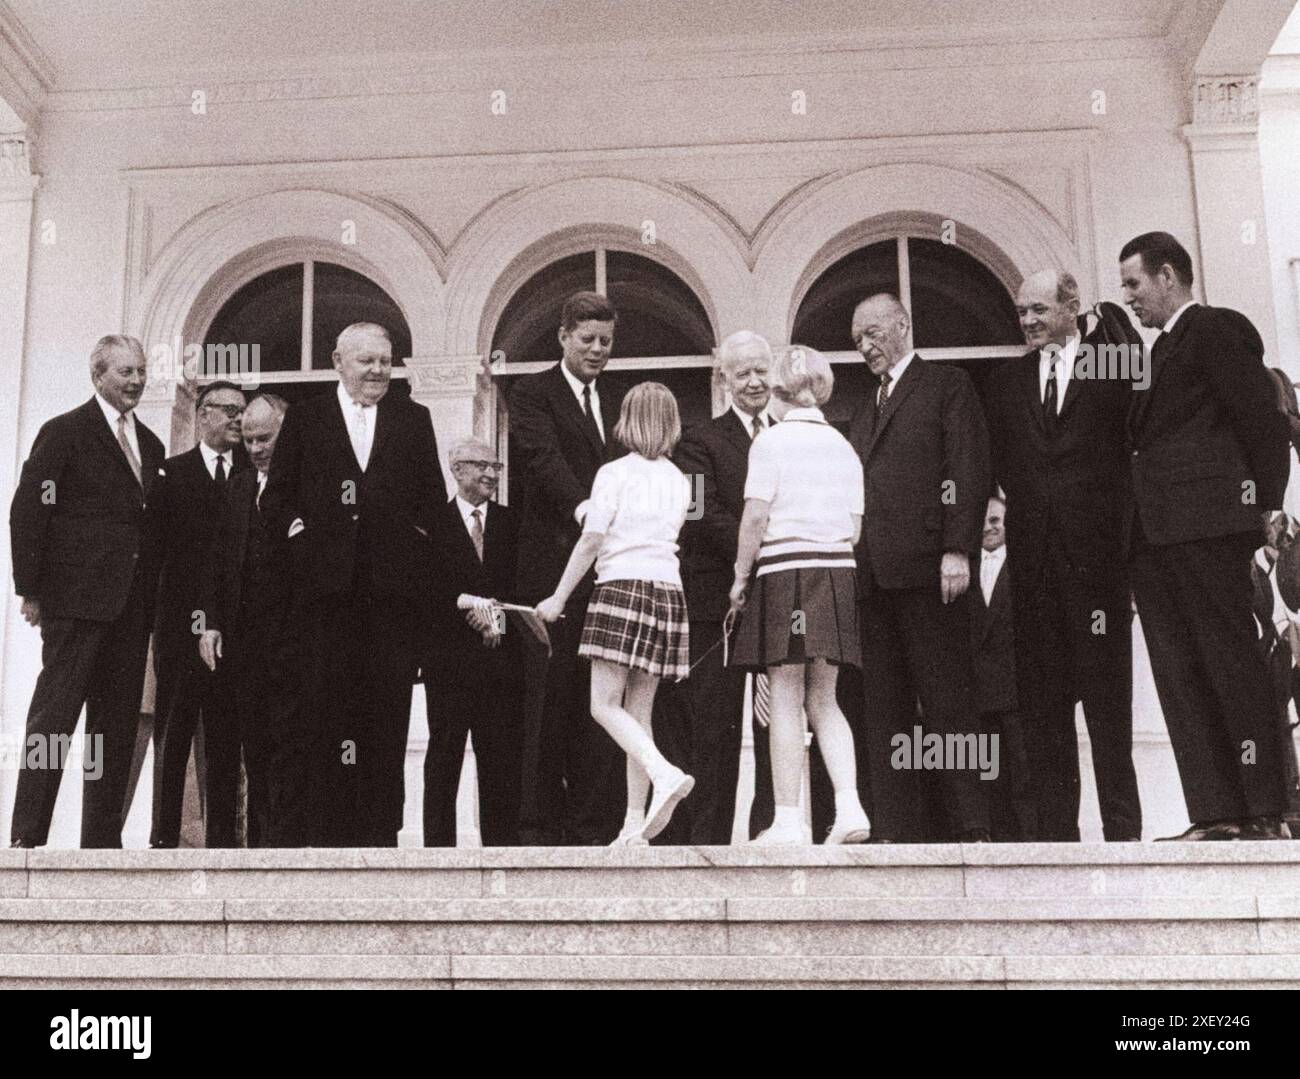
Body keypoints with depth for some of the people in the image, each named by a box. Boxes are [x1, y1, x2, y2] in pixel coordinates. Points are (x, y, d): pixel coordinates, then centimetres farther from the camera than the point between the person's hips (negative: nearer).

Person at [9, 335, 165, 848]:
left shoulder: (150, 445, 18)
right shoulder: (64, 433, -1)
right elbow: (27, 512, -6)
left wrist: (153, 597, 10)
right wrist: (31, 590, -11)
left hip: (132, 604, 6)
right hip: (75, 598, -6)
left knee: (117, 723, 7)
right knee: (54, 714, -6)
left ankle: (102, 838, 12)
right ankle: (27, 835, -2)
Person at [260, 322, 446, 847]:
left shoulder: (413, 419, 15)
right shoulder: (305, 418, 12)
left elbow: (434, 494, 13)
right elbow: (276, 495, 10)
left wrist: (414, 534, 0)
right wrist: (298, 532, -3)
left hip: (394, 582, 1)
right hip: (326, 582, -1)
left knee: (388, 703, 0)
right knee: (324, 700, -2)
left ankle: (379, 824, 6)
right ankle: (323, 824, 3)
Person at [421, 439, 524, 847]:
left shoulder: (510, 522, 14)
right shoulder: (434, 522, 5)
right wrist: (468, 608, -16)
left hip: (501, 653, 3)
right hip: (450, 655, -2)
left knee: (502, 749, 2)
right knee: (445, 749, 0)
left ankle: (501, 839, 8)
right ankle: (439, 840, 5)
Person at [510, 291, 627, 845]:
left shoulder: (620, 397, 20)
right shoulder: (533, 393, 4)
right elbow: (543, 457, -11)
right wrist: (586, 513, -26)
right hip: (554, 563, -4)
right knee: (549, 694, -4)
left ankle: (596, 824, 8)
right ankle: (542, 824, 2)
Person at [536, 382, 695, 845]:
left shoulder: (614, 473, -2)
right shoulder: (679, 482, 15)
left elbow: (591, 541, -7)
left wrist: (558, 598, 0)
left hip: (622, 587, -6)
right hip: (669, 592, 6)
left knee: (605, 705, -6)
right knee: (638, 711, 7)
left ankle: (665, 773, -28)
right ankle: (635, 823, 5)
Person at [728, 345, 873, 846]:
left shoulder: (772, 440, -4)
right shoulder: (842, 446, 13)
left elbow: (756, 516, -10)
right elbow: (853, 527, 10)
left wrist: (741, 575, -1)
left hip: (785, 572, -5)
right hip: (838, 574, 5)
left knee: (786, 699, -1)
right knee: (823, 700, 11)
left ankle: (787, 821, 0)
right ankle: (849, 806, -3)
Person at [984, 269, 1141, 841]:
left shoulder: (1110, 364, 6)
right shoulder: (1005, 382, 17)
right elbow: (1001, 462, 13)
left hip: (1096, 545, -4)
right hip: (1033, 552, 4)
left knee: (1106, 691, -2)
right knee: (1044, 696, 4)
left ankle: (1122, 825, 2)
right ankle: (1055, 827, 8)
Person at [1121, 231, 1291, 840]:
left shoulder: (1218, 328, 0)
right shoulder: (1163, 349, 26)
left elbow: (1263, 419, -8)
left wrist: (1266, 504, -9)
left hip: (1206, 524, -9)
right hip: (1152, 532, 9)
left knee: (1232, 663, -7)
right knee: (1179, 674, 3)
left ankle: (1265, 813, -3)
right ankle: (1214, 812, 4)